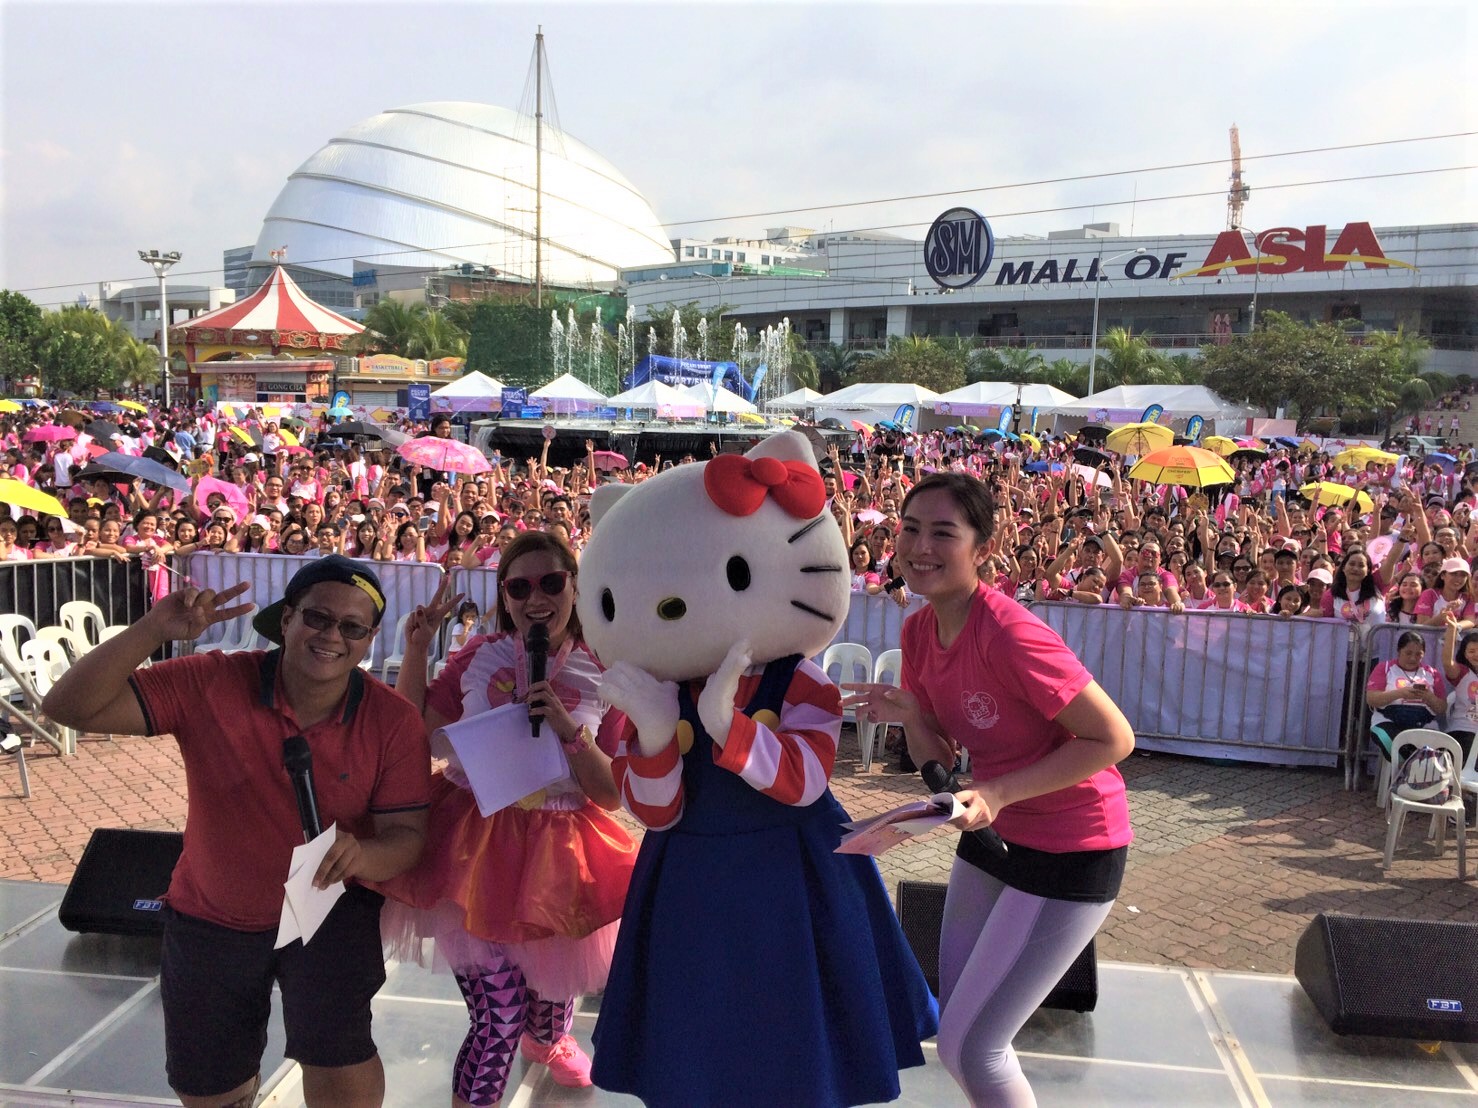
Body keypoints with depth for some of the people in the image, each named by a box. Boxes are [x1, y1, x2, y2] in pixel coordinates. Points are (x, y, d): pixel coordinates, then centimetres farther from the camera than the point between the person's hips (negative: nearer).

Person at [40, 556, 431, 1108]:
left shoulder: (394, 721, -20)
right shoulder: (211, 685, -21)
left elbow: (406, 835, -18)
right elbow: (69, 707, -24)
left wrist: (363, 855, -42)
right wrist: (153, 629, -38)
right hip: (212, 916, 2)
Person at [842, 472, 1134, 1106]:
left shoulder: (1008, 634, -28)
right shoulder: (919, 630, -4)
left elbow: (1114, 739, -23)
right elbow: (939, 758, 4)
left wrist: (997, 795, -27)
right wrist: (907, 715, -17)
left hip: (1070, 852, -8)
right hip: (992, 836, 8)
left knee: (967, 1046, -4)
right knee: (957, 1026, 20)